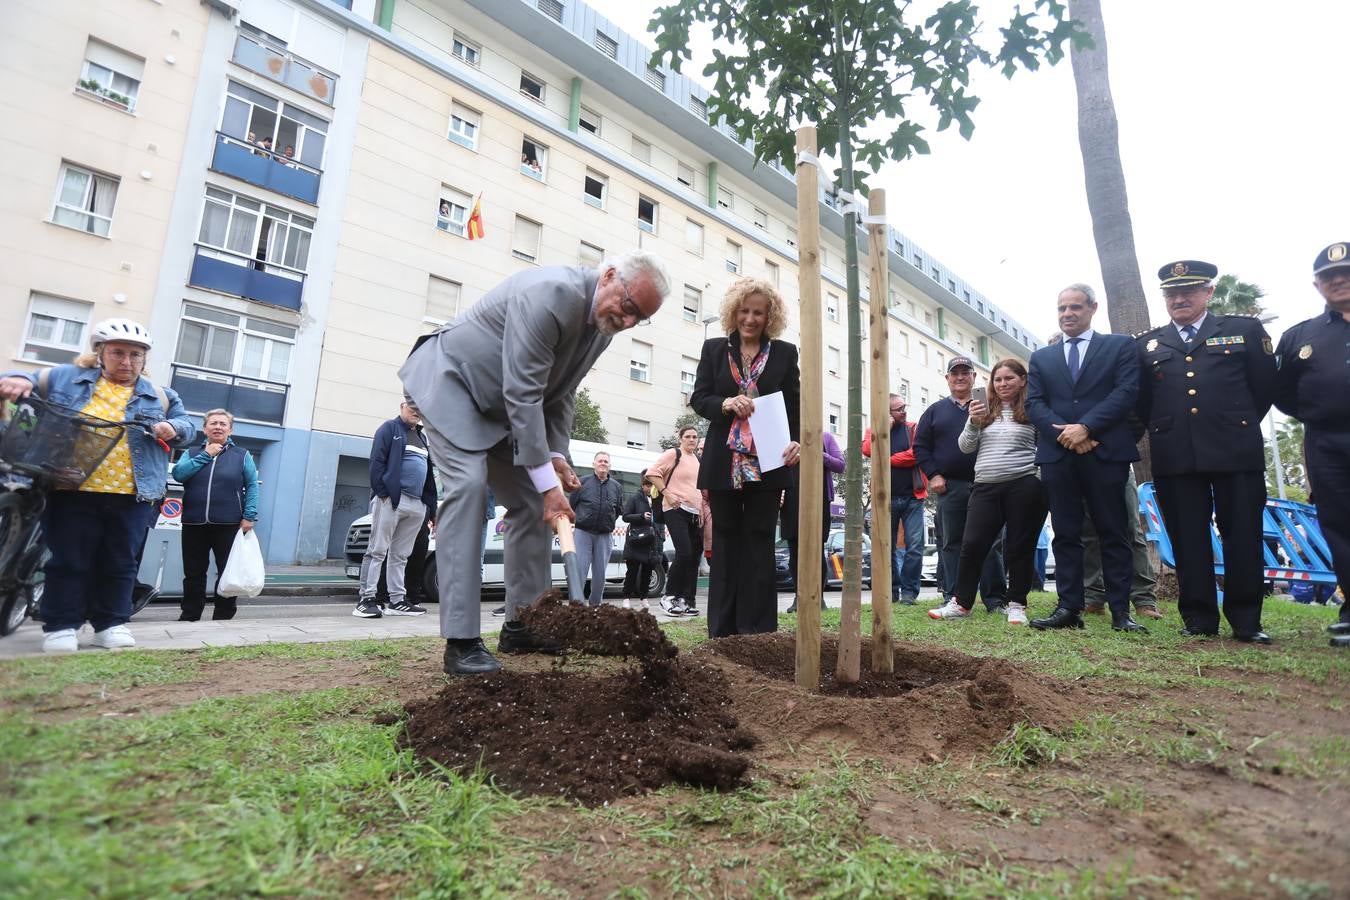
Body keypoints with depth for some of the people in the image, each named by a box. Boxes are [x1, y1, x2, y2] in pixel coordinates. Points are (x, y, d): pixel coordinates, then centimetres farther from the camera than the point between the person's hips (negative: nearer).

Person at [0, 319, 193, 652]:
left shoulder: (159, 396, 13)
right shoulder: (65, 378, 12)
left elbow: (187, 427, 14)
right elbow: (30, 382, 13)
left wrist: (173, 428, -9)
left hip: (133, 496, 1)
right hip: (73, 491, -1)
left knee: (120, 563, 7)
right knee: (69, 561, 4)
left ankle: (111, 623, 18)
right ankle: (61, 625, 16)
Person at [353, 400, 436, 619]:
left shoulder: (421, 437, 25)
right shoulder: (390, 428, 4)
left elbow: (428, 473, 23)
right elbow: (377, 461, -7)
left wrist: (431, 506, 16)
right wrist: (382, 492, -17)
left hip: (417, 505, 7)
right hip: (391, 499, -7)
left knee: (400, 555, 8)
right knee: (377, 551, -6)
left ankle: (397, 601, 9)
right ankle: (366, 599, -3)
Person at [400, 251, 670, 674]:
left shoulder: (604, 324, -4)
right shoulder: (551, 293, -32)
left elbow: (559, 394, 3)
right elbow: (523, 394, -34)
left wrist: (556, 457, -11)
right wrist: (547, 482, -34)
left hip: (502, 406, 9)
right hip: (452, 381, -8)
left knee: (530, 502, 2)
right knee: (467, 487, -23)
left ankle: (521, 625, 11)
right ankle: (461, 640, -19)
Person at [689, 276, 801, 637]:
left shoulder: (785, 353, 7)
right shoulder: (714, 349, 9)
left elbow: (795, 405, 4)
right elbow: (698, 398, 4)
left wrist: (797, 441, -14)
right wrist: (726, 404, -17)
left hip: (767, 463, -1)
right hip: (724, 463, 1)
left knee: (759, 542, 2)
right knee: (726, 541, 6)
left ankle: (758, 630, 8)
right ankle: (723, 632, 13)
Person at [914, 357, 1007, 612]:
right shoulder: (935, 411, 13)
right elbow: (920, 446, 9)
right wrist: (933, 475, -1)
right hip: (950, 487, 1)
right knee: (951, 543, 3)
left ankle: (995, 599, 6)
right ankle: (953, 598, 9)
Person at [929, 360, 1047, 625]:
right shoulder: (984, 411, 13)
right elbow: (965, 447, 8)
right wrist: (973, 422, -8)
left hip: (1024, 486, -3)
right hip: (985, 487, 3)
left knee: (1020, 547, 4)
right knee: (972, 544, 0)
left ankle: (1017, 604, 17)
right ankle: (961, 602, 11)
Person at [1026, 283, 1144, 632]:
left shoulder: (1120, 345, 11)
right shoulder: (1041, 358, 18)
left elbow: (1126, 392, -3)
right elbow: (1034, 404, 7)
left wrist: (1086, 427, -14)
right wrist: (1064, 433, -10)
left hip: (1106, 452, -2)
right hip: (1057, 454, 2)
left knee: (1113, 533, 2)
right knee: (1065, 534, 2)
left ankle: (1120, 610, 7)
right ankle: (1069, 608, 5)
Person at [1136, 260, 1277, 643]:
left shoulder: (1245, 330, 9)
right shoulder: (1147, 344, 13)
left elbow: (1265, 387, 10)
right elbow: (1141, 401, 16)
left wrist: (1237, 427, 12)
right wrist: (1162, 431, 9)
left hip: (1236, 452, -1)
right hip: (1174, 457, 1)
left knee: (1243, 537, 3)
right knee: (1187, 540, 3)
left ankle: (1246, 621, 13)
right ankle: (1199, 620, 11)